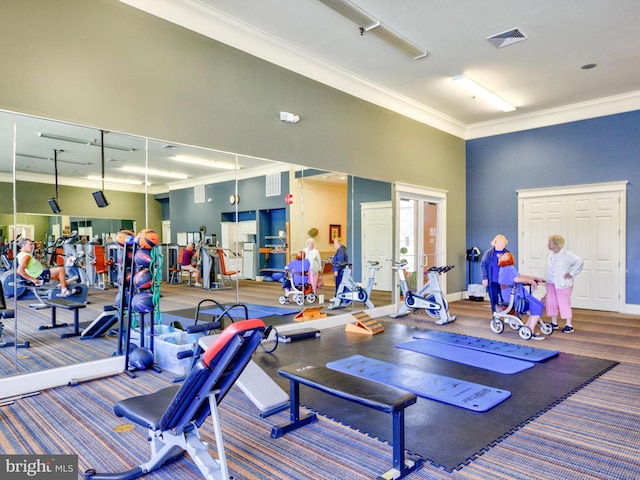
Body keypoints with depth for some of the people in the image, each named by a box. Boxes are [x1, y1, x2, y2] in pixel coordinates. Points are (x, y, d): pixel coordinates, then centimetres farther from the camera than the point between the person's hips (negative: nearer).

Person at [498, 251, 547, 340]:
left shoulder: (504, 269, 19)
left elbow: (520, 275, 23)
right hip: (515, 296, -11)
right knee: (538, 307, -14)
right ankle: (531, 332, -14)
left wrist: (536, 278, 21)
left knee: (536, 305, 16)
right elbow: (517, 279, -33)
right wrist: (531, 280, -20)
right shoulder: (510, 268, -14)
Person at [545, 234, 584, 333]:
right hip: (551, 284, 7)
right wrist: (546, 280, 9)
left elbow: (580, 262, -22)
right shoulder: (551, 254, 8)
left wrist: (571, 274, -18)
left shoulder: (567, 254, -14)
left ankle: (569, 325, 8)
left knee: (564, 304, -2)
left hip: (562, 284, -7)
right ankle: (554, 323, 23)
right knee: (551, 302, 10)